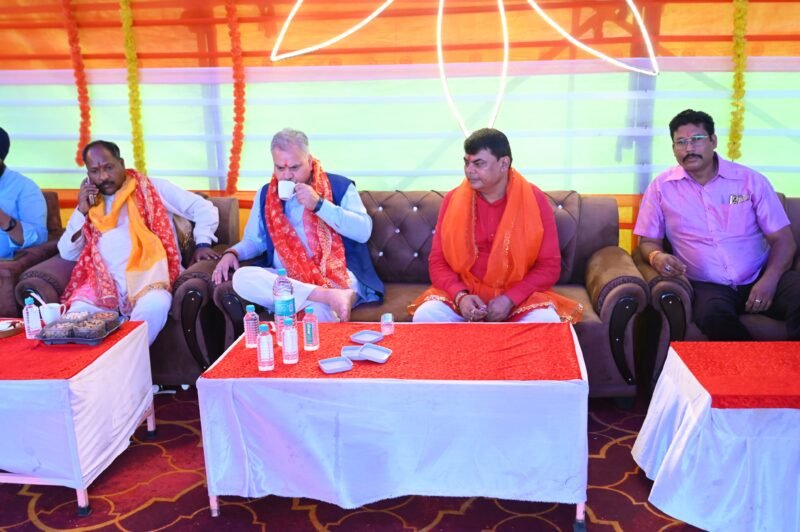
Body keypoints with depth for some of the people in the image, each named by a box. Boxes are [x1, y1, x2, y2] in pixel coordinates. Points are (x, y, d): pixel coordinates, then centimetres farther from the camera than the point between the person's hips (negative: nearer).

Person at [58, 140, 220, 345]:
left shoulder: (151, 188, 11)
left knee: (154, 306, -36)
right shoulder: (89, 203, 22)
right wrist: (82, 211, 6)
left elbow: (204, 208, 9)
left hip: (147, 274, -3)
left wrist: (202, 243, -7)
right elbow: (67, 254, 16)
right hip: (103, 282, 3)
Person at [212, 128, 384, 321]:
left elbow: (364, 231, -7)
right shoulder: (266, 194, 16)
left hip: (336, 276, -6)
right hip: (284, 279, 7)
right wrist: (232, 253, -1)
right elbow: (254, 240, 22)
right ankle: (330, 296, -36)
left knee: (318, 308, -43)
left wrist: (319, 204, -14)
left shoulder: (340, 186, 5)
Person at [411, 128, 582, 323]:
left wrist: (510, 299, -18)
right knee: (425, 315, -27)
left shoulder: (534, 200, -5)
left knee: (547, 322, -32)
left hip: (520, 296, -1)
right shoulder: (453, 200, 0)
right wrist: (460, 296, -18)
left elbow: (549, 265, -5)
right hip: (464, 296, 2)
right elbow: (437, 261, 1)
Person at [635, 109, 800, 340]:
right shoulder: (661, 187, 6)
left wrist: (769, 280, -16)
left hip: (759, 278, 1)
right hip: (707, 285, -1)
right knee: (713, 314, -36)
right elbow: (648, 240, 11)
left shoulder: (751, 180, 5)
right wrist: (656, 256, -15)